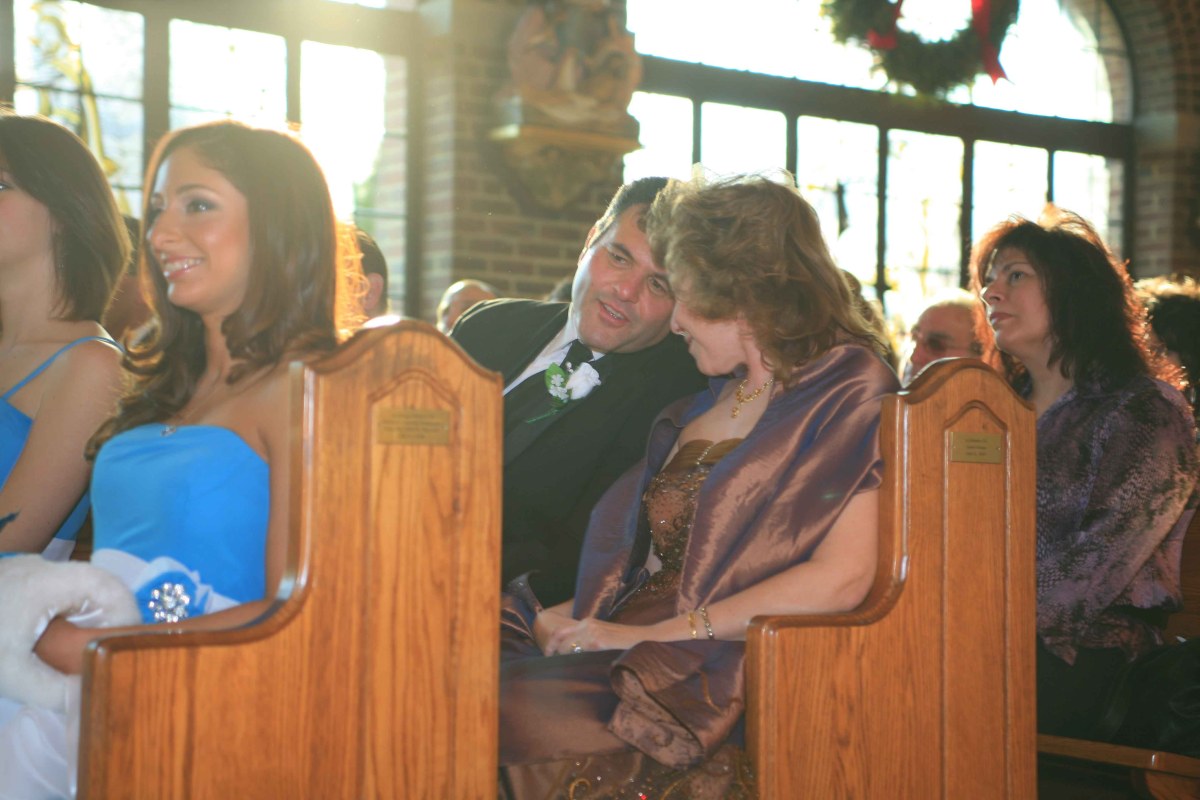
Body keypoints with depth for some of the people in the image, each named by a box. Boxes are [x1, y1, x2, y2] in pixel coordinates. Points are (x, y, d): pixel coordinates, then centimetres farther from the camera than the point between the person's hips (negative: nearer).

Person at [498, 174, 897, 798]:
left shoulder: (850, 389, 0)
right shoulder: (714, 398, 23)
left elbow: (840, 579, -13)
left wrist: (652, 633, -14)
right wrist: (564, 615, 3)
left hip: (718, 672, -6)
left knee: (508, 709, -33)